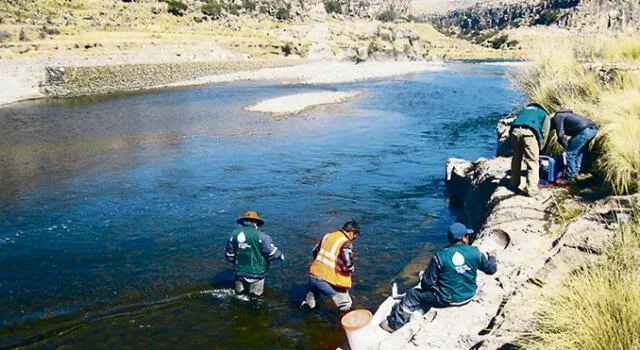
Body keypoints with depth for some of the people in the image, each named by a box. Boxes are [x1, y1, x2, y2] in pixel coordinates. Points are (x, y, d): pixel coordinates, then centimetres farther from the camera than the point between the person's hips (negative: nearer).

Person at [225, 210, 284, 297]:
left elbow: (229, 256, 6)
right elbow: (272, 252, -10)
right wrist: (280, 255, 10)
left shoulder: (234, 234, -2)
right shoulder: (261, 236, -15)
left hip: (239, 272, 4)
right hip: (256, 273, -3)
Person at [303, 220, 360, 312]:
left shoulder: (328, 236, 7)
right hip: (328, 281, -7)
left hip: (313, 276, 7)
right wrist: (350, 269, -5)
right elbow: (348, 263, -27)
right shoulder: (346, 243, -13)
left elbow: (315, 251, 20)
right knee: (346, 306, 8)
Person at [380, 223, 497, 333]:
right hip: (468, 296, 5)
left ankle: (393, 324, 20)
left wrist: (423, 280, 11)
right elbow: (491, 269, 5)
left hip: (447, 300, -5)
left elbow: (428, 282, -13)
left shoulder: (440, 256, -19)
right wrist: (491, 256, 26)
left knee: (412, 295, 13)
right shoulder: (474, 252, -11)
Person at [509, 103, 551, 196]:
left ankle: (514, 184, 33)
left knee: (516, 160, 21)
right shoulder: (544, 115, 27)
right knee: (532, 162, 4)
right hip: (529, 133, -4)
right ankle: (531, 189, 2)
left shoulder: (524, 110, 39)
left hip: (515, 131, 4)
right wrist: (539, 148, 22)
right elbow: (544, 134, 14)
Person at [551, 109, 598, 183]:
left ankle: (570, 177, 3)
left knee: (570, 153, -1)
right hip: (593, 129, 10)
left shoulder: (557, 117, 8)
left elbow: (561, 135, -2)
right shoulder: (564, 115, 34)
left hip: (585, 130, -10)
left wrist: (566, 147, 9)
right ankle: (575, 173, 28)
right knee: (578, 152, 25)